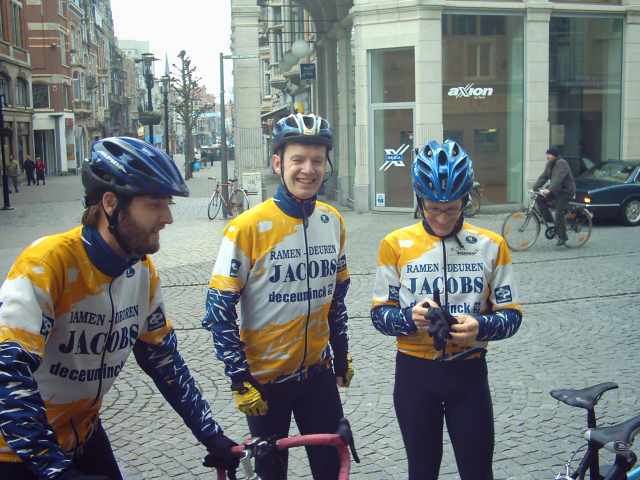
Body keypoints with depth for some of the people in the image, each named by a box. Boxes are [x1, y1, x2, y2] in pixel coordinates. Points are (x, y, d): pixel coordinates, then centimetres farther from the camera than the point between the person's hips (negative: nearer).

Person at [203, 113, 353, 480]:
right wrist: (239, 380, -14)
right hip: (265, 377, -4)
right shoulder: (249, 226, -17)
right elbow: (219, 309, -14)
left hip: (318, 372, 4)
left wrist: (342, 356, 14)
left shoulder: (333, 221, -1)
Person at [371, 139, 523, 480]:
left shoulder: (491, 245, -3)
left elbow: (511, 315, -1)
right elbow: (379, 314, -2)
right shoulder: (396, 244, -5)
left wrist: (480, 326, -22)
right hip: (414, 372, 0)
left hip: (468, 372, 0)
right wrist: (410, 318, -24)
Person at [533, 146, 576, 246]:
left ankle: (562, 237, -3)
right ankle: (549, 220, 1)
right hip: (556, 190, 9)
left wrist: (549, 190, -41)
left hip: (566, 191, -9)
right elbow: (543, 177, 5)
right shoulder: (549, 164, 9)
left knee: (559, 213, -13)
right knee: (539, 199, -8)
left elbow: (558, 179, -31)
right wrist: (534, 188, -5)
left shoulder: (561, 163, -19)